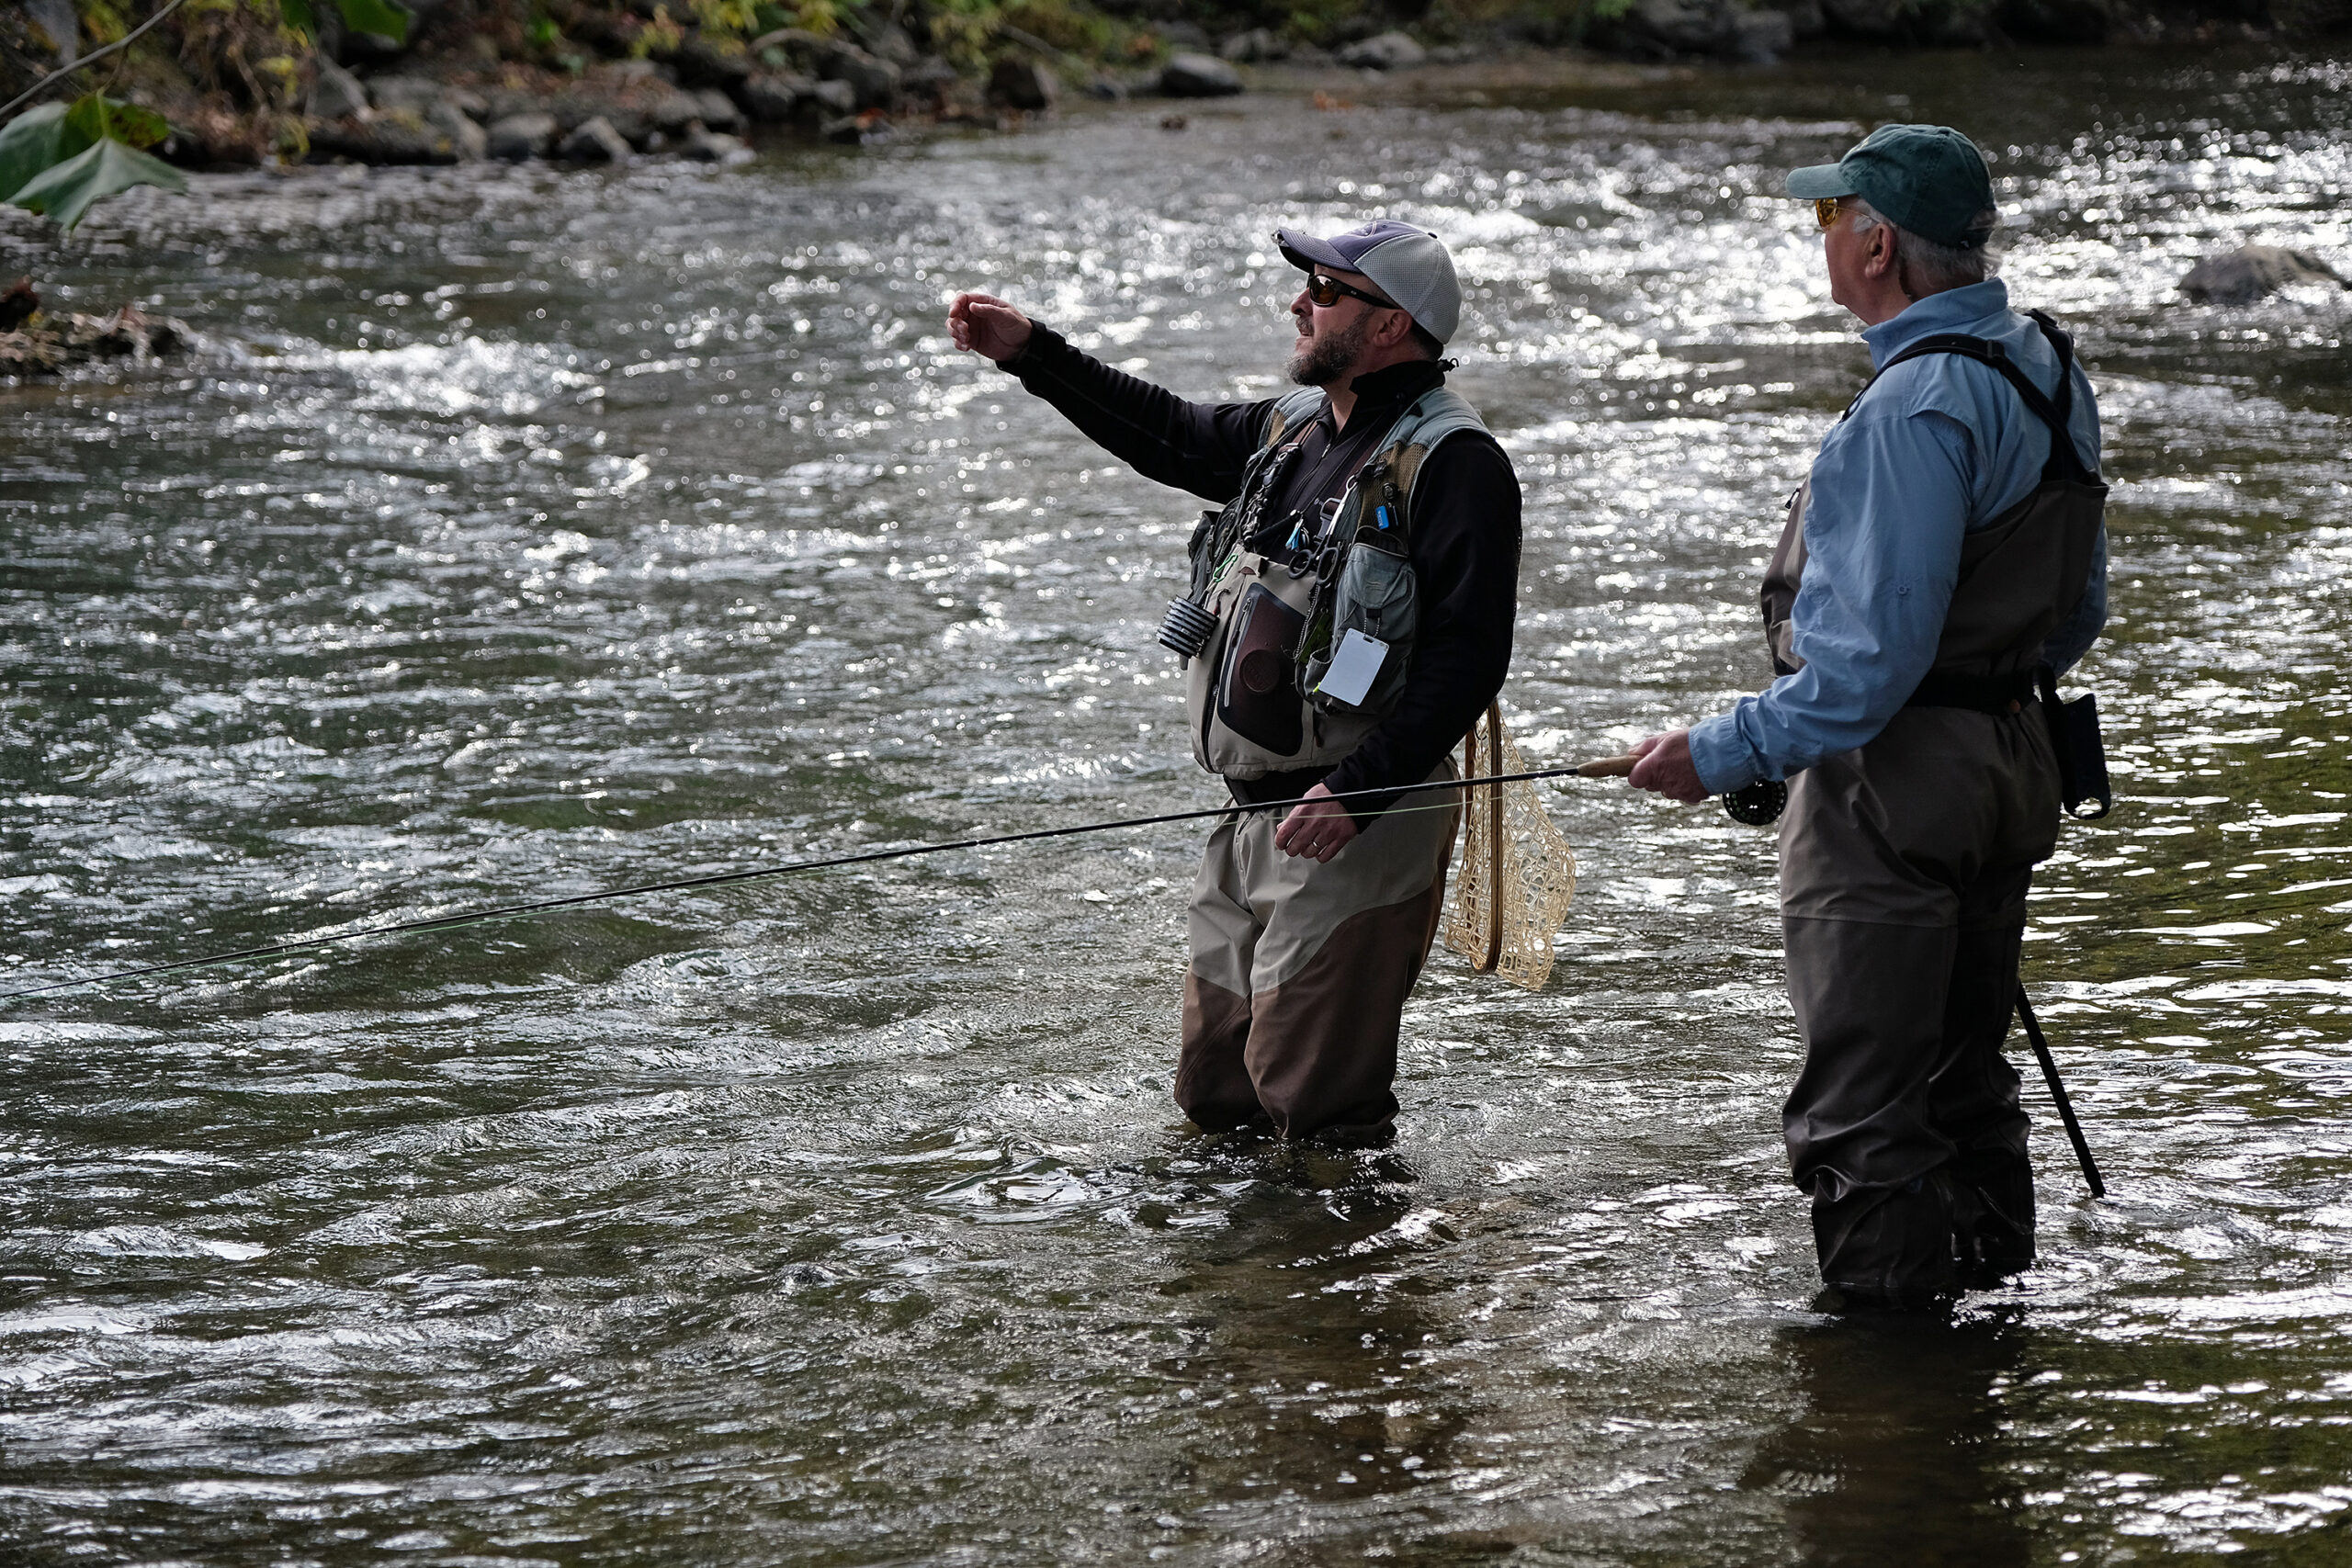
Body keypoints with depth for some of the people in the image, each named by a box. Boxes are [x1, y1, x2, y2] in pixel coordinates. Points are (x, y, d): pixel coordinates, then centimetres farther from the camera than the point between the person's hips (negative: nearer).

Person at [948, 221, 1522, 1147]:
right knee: (1214, 1099, 14)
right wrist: (1030, 353, 28)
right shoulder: (1293, 428, 14)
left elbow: (1468, 655, -20)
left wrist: (1358, 792, -27)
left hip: (1359, 827, -9)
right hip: (1251, 824, 9)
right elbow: (1171, 437, 33)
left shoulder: (1450, 463, -13)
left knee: (1314, 1108, -9)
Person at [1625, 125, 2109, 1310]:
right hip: (2011, 765, 10)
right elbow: (2078, 606, 15)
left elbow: (1874, 656, -25)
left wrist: (1723, 753, -18)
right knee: (1963, 1072, 20)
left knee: (1860, 1106, -2)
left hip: (1892, 782, -10)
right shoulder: (2045, 368, 6)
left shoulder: (1914, 408, -23)